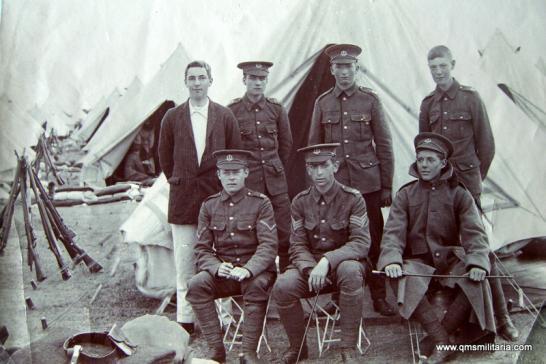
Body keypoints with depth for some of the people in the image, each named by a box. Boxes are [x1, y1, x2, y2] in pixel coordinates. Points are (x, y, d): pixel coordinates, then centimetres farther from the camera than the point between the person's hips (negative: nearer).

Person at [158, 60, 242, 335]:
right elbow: (165, 156, 15)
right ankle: (185, 319, 14)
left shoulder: (225, 116, 4)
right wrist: (179, 183, 12)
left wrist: (226, 186, 8)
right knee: (184, 264, 4)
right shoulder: (172, 117, 6)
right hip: (182, 198, 1)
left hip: (216, 195, -1)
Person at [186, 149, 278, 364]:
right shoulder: (209, 206, 7)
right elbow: (202, 249, 4)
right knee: (196, 285, -25)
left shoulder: (260, 203, -3)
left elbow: (268, 245, -12)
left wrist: (247, 270, -30)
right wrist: (216, 267, -19)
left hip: (255, 271, -3)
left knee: (257, 285, -35)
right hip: (222, 272, 3)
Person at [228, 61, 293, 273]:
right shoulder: (232, 110, -2)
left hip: (275, 181, 2)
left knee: (284, 233, 2)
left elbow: (286, 144, 15)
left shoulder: (276, 109, 6)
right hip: (247, 182, -2)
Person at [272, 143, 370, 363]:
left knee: (350, 270, -38)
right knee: (282, 287, -26)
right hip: (310, 264, 3)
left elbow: (361, 242, -16)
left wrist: (328, 261, -30)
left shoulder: (352, 198, -7)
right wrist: (310, 269, -22)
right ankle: (298, 346, 0)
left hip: (344, 262, -2)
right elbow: (298, 246, 0)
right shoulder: (300, 202, 2)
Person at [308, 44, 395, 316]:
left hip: (368, 183, -1)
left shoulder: (370, 100, 3)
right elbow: (314, 147, 11)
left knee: (373, 240, 4)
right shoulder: (322, 103, 7)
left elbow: (384, 145, 3)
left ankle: (378, 296, 17)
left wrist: (387, 186, 0)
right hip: (334, 183, 1)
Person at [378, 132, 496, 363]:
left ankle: (440, 334, -17)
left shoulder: (459, 195, 5)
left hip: (452, 262, 0)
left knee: (477, 280, -29)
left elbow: (474, 233, -5)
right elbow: (393, 233, -5)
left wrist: (477, 262, -25)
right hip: (418, 263, 0)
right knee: (402, 279, -32)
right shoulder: (405, 195, 6)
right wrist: (392, 260, -25)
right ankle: (442, 340, -27)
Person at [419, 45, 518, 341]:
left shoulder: (470, 98, 1)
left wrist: (475, 178, 9)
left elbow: (486, 144, 4)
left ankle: (500, 315, 1)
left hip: (466, 183, -3)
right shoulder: (428, 104, 11)